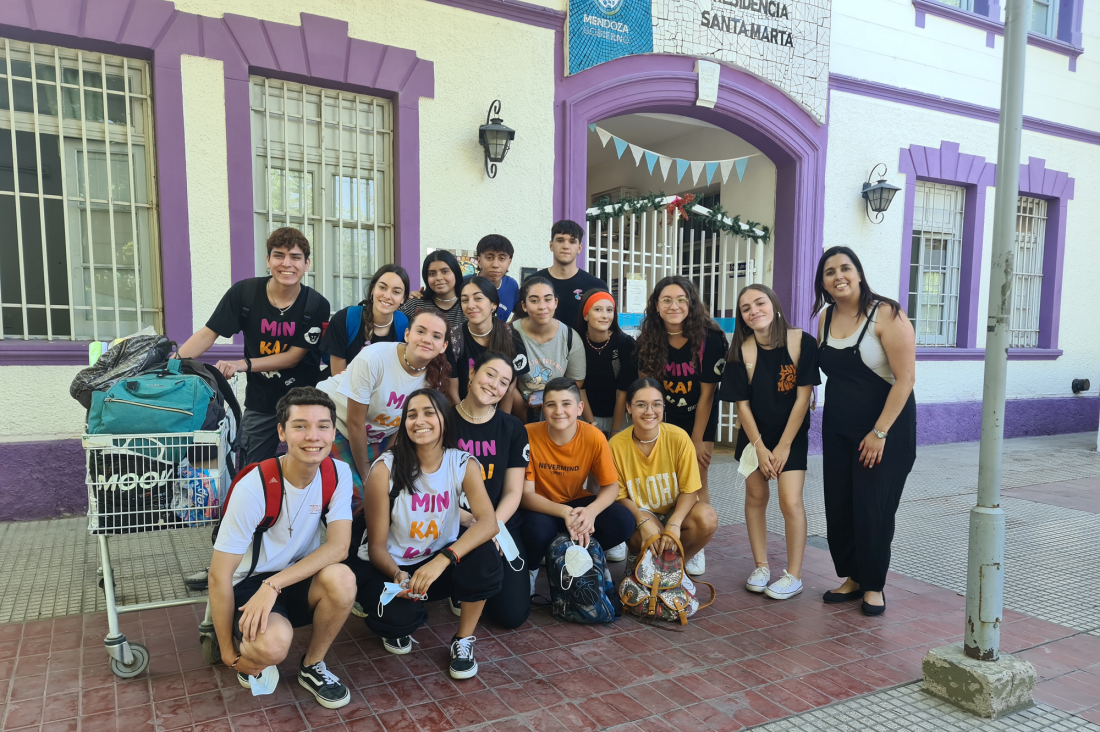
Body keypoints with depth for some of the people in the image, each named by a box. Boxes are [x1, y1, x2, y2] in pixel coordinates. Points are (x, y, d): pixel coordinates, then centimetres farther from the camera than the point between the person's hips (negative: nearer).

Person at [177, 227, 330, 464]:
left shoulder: (316, 305, -12)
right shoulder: (244, 293, -8)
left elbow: (294, 356, -12)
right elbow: (207, 335, -8)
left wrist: (243, 364, -22)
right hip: (259, 403, 2)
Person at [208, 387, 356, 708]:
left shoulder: (338, 474, -11)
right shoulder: (254, 488, -23)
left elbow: (339, 546, -20)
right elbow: (219, 575, -17)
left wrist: (274, 584, -30)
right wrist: (229, 652, -10)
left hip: (300, 581, 4)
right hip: (249, 585, -3)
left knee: (341, 579, -30)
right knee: (273, 643, -34)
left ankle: (312, 667, -1)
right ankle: (249, 659, 6)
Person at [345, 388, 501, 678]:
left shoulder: (464, 465, -11)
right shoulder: (385, 469, -17)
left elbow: (488, 522, -28)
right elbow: (377, 545, -14)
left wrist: (442, 560, -42)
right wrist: (398, 576, -35)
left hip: (439, 564, 2)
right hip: (390, 567, -2)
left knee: (484, 554, -29)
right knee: (400, 616, -33)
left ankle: (464, 640, -4)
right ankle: (395, 626, 9)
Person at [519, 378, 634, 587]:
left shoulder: (594, 437, -18)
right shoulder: (529, 435, -23)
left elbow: (611, 486, -10)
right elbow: (525, 494, -21)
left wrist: (591, 511, -34)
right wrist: (564, 512, -39)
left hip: (576, 502, 3)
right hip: (540, 507, -2)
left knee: (624, 522, -22)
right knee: (539, 530, -37)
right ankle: (530, 568, 1)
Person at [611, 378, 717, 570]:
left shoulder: (679, 438, -16)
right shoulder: (616, 445, -16)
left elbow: (689, 490, -13)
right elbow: (620, 496, -10)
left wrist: (674, 524, -30)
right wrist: (644, 521, -29)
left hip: (676, 511, 2)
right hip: (638, 513, -1)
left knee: (707, 518, -29)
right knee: (645, 534, -35)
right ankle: (638, 559, 3)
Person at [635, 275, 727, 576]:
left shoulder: (709, 339, -20)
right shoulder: (648, 341, -11)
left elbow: (707, 393, -16)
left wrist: (697, 441, -12)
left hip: (700, 419, -2)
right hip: (663, 419, 2)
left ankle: (696, 548, 10)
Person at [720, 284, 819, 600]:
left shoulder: (802, 342, -16)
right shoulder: (741, 351, -10)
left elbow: (803, 397, -13)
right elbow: (742, 404, -5)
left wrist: (783, 446, -11)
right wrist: (759, 447, -8)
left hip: (791, 434, -2)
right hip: (754, 434, 2)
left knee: (790, 501, -9)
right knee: (756, 495, 5)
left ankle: (794, 575, 5)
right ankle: (761, 567, 20)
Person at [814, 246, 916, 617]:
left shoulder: (886, 314, -14)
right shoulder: (826, 318, 5)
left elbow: (905, 378, -16)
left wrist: (880, 432, -18)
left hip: (887, 426, -6)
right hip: (838, 429, 6)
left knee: (873, 507, -2)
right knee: (839, 505, 7)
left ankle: (873, 585, 16)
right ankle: (851, 577, 23)